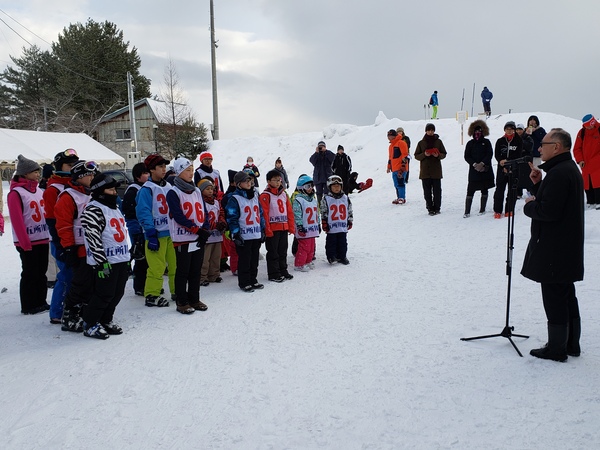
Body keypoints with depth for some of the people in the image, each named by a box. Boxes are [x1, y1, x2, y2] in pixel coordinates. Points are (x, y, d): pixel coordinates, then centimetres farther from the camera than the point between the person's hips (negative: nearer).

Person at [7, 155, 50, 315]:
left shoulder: (38, 191, 12)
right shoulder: (16, 193, -10)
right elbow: (17, 220, -15)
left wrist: (49, 235, 12)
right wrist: (25, 243, -16)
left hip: (43, 239, 7)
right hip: (28, 242, -7)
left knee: (41, 273, 12)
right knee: (30, 274, 1)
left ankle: (41, 302, 22)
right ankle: (28, 306, 11)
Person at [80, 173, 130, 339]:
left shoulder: (115, 208, 18)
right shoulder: (93, 210, -12)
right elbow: (93, 238, -19)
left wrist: (127, 258, 22)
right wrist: (102, 262, -21)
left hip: (121, 259, 9)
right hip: (105, 261, -9)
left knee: (117, 293, 13)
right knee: (104, 294, -4)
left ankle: (106, 320, 28)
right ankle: (90, 325, 11)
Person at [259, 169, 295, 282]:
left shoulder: (283, 194, 12)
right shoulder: (265, 195, -9)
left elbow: (290, 211, 13)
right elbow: (264, 214, -14)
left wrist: (291, 227, 9)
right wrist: (267, 229, -18)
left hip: (284, 228, 7)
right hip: (272, 229, -7)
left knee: (283, 251, 16)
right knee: (273, 252, 2)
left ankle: (283, 271, 27)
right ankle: (273, 274, 10)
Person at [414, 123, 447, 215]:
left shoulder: (438, 141, 6)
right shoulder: (421, 143, 6)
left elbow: (444, 154, 9)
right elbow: (416, 156, 7)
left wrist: (438, 155, -13)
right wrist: (424, 154, -12)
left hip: (436, 170, 0)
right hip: (425, 171, 0)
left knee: (437, 190, 1)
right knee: (427, 191, 1)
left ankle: (437, 208, 11)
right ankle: (430, 208, 9)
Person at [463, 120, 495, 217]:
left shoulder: (486, 142, 6)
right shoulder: (470, 143, 7)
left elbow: (490, 154, -2)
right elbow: (467, 156, 1)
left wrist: (482, 163, -14)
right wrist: (475, 164, -13)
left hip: (485, 170, 1)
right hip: (474, 170, 0)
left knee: (484, 190, 7)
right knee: (470, 190, -6)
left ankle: (482, 209, 17)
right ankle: (467, 211, -4)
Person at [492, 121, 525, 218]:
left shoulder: (518, 141, 2)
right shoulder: (500, 141, 6)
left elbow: (518, 155, -3)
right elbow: (496, 155, 2)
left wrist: (507, 162, -13)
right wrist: (502, 162, -15)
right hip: (501, 168, 1)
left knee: (512, 190, 4)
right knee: (499, 189, -3)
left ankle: (509, 210, 14)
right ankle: (497, 211, 4)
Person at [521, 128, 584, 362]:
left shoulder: (558, 173, -20)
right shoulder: (570, 169, 15)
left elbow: (548, 210, -26)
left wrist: (528, 206, -9)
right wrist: (537, 184, 4)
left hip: (553, 250, -11)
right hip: (567, 248, 11)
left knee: (554, 298, -2)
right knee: (567, 296, 17)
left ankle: (557, 348, 8)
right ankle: (571, 343, 28)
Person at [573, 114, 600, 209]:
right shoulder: (582, 132, 3)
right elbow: (577, 148, 6)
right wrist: (580, 160, -6)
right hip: (585, 165, 3)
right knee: (587, 183, 7)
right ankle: (590, 202, 16)